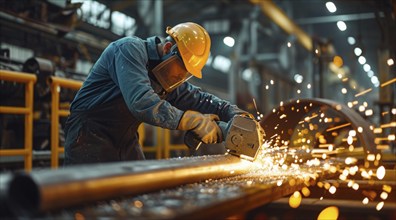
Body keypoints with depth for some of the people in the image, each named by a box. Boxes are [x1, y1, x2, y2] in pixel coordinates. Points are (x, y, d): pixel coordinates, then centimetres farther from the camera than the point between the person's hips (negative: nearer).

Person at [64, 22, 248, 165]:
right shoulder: (131, 49, -18)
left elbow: (201, 99, 13)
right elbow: (141, 102, -32)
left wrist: (236, 114, -5)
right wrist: (193, 121, -34)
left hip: (126, 141, 8)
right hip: (90, 136, -7)